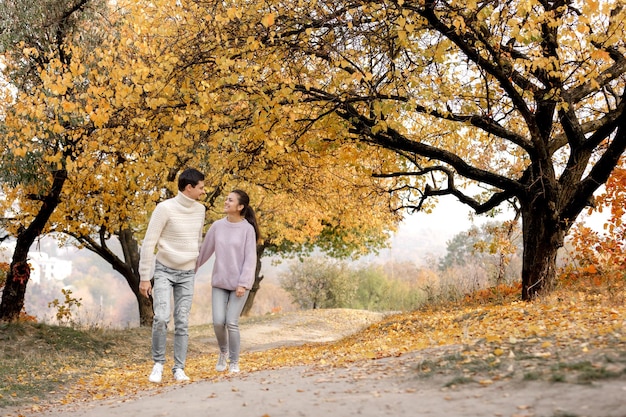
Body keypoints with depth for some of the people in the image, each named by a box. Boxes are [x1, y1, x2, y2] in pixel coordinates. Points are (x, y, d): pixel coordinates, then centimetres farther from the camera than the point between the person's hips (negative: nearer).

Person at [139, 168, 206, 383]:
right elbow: (148, 243, -13)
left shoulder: (200, 210, 3)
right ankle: (158, 363, 4)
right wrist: (144, 277, -13)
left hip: (187, 274, 4)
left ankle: (179, 368, 12)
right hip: (164, 270, -4)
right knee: (161, 318, -15)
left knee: (182, 322, 3)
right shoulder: (165, 208, -15)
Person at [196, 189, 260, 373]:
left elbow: (250, 259, -10)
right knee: (218, 321, -5)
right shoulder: (217, 226, 2)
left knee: (232, 323, -7)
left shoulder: (247, 229, -8)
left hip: (239, 284, -3)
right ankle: (223, 351, 24)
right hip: (219, 282, 3)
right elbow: (205, 250, 9)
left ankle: (234, 362, 11)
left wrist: (243, 283, -16)